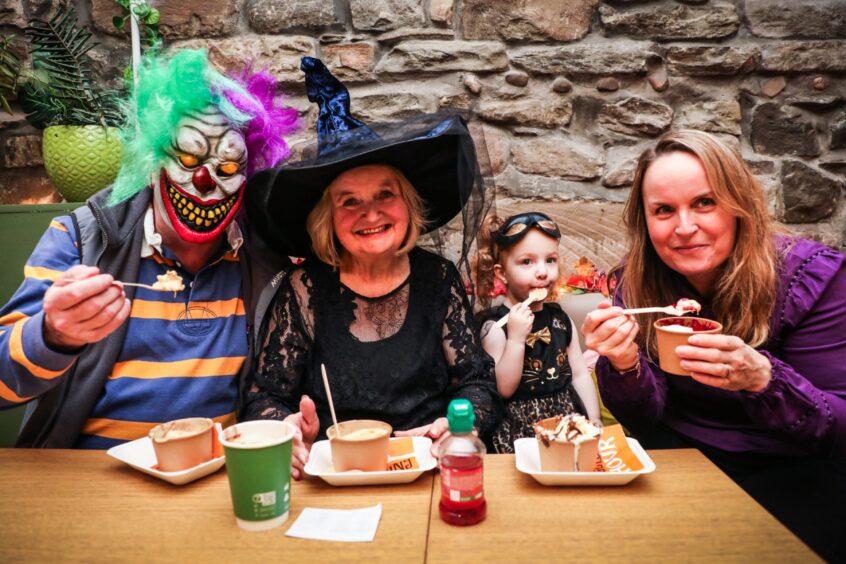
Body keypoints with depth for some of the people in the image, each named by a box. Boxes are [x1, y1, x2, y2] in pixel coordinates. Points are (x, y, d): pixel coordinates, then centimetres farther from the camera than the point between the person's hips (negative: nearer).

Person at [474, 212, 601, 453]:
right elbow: (503, 389, -14)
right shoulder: (496, 326, -9)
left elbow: (580, 374, 14)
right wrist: (516, 338, -23)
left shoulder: (561, 319, 9)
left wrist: (594, 421, 6)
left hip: (570, 416, 6)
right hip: (521, 427, -6)